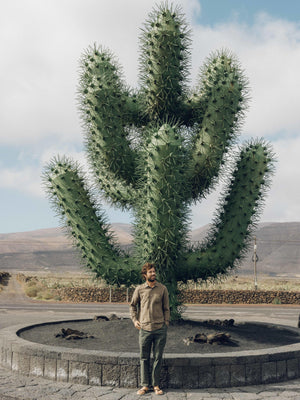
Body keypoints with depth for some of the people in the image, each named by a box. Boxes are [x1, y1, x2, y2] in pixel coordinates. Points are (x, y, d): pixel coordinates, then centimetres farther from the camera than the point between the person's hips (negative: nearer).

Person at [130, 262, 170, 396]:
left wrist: (166, 324, 2)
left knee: (158, 358, 6)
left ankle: (156, 385, 16)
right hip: (144, 328, 0)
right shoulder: (139, 289, 3)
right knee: (144, 358, 6)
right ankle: (145, 385, 15)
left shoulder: (162, 289, 4)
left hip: (160, 329, 0)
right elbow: (133, 305, 16)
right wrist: (134, 320, 4)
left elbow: (166, 308, 9)